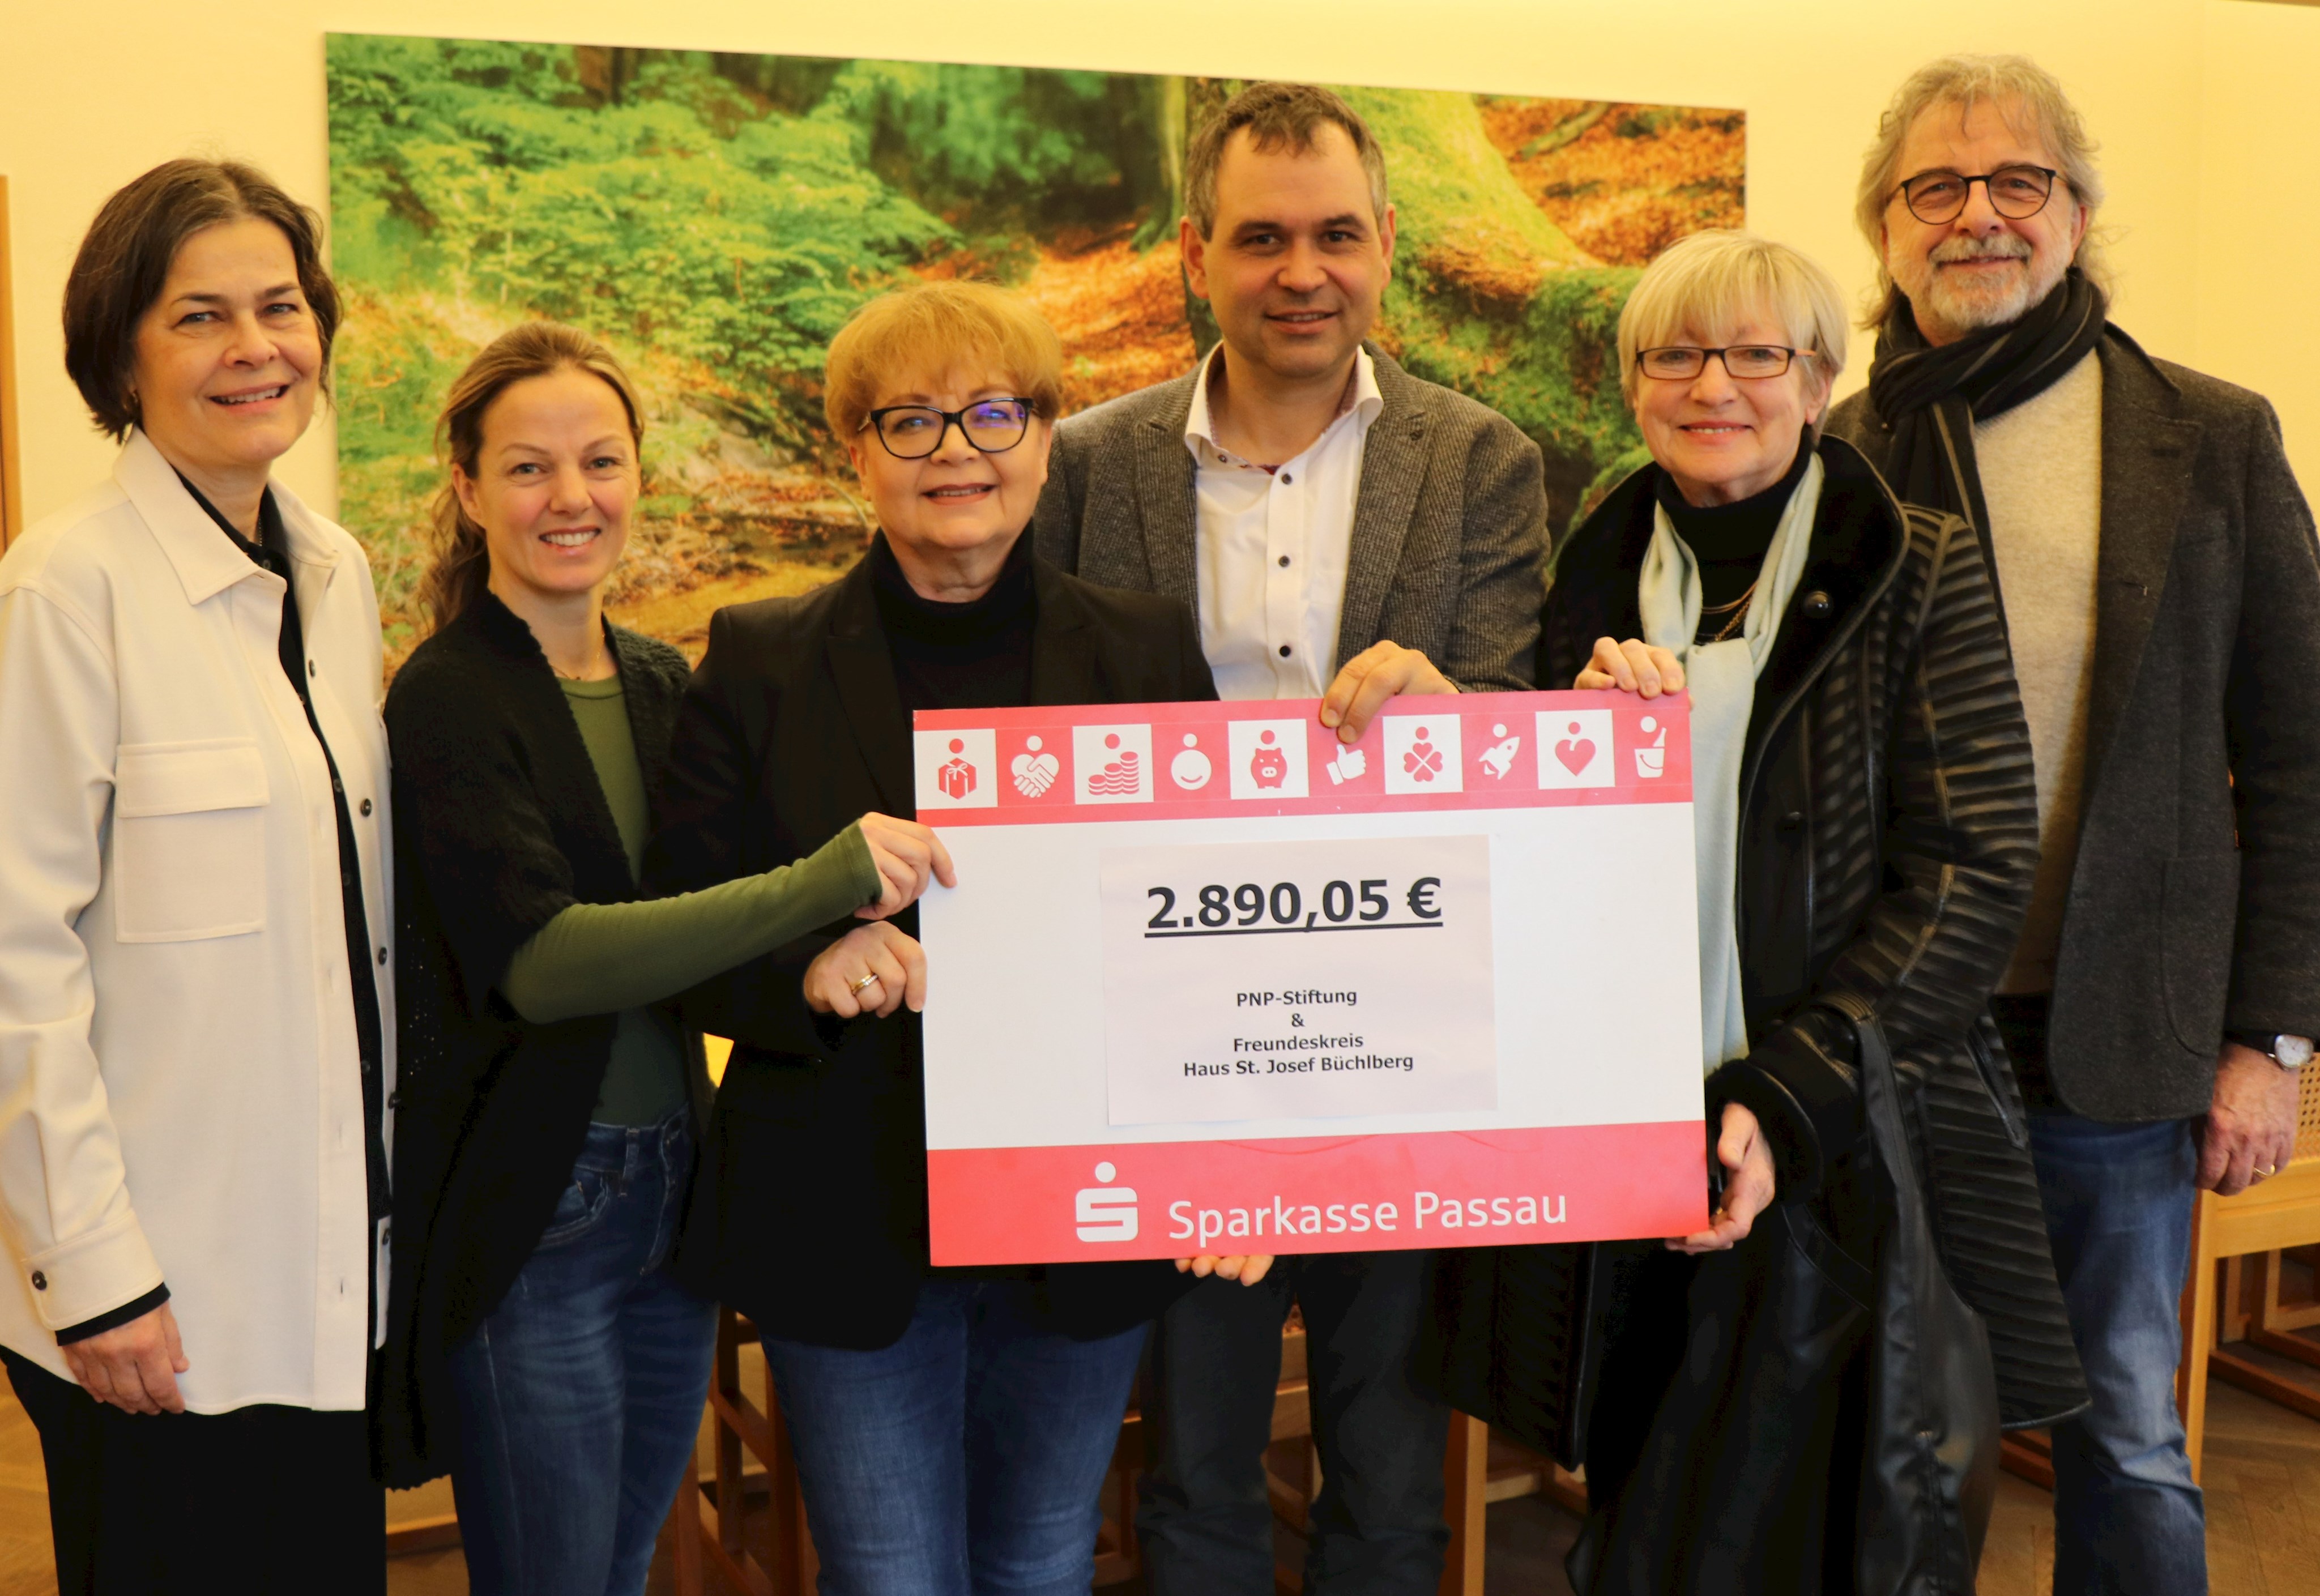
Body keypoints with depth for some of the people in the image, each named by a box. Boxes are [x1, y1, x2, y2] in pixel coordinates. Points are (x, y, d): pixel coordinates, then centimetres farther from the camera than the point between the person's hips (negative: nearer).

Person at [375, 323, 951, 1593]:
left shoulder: (664, 682, 8)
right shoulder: (446, 699, -12)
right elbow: (539, 960, -23)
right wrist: (820, 885, -28)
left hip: (671, 1191, 6)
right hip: (525, 1215, -6)